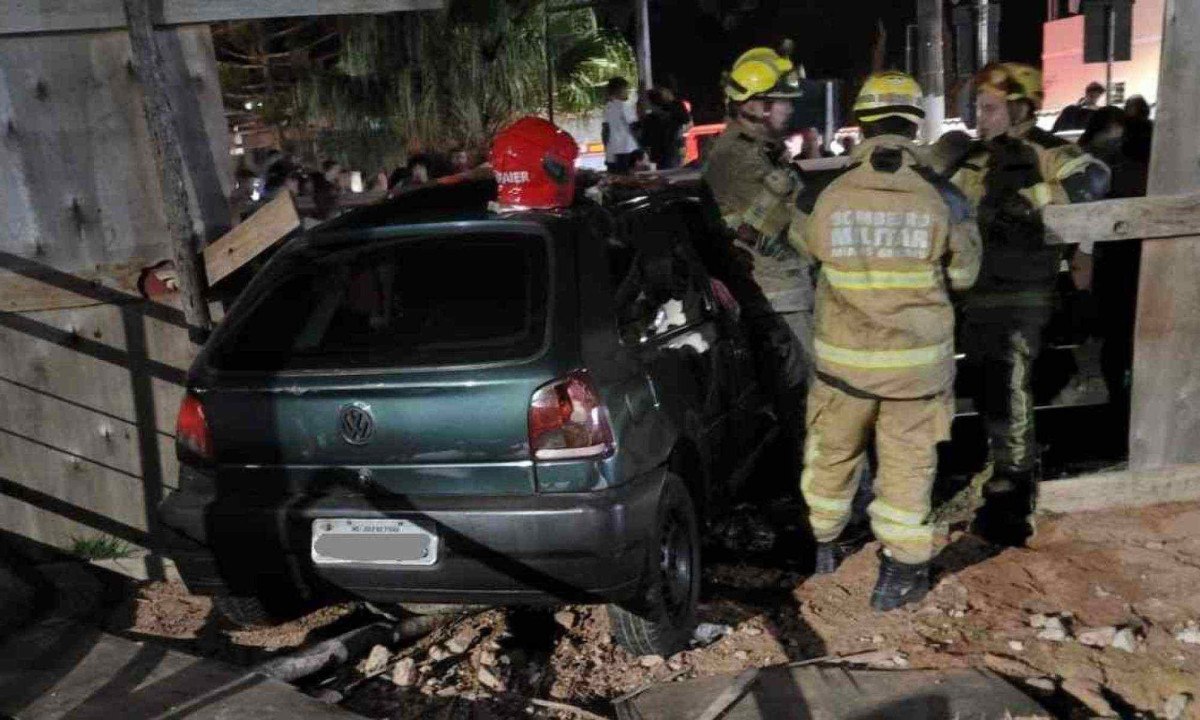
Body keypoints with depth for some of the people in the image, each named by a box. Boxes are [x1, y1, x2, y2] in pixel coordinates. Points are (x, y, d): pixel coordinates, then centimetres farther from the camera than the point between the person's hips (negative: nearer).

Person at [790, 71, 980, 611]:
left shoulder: (822, 198, -11)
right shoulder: (943, 199, -11)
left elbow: (803, 244, 10)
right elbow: (963, 275, 2)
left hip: (843, 357, 1)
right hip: (918, 359, -1)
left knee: (832, 453, 21)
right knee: (907, 464, 13)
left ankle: (824, 544, 40)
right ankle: (899, 573, 22)